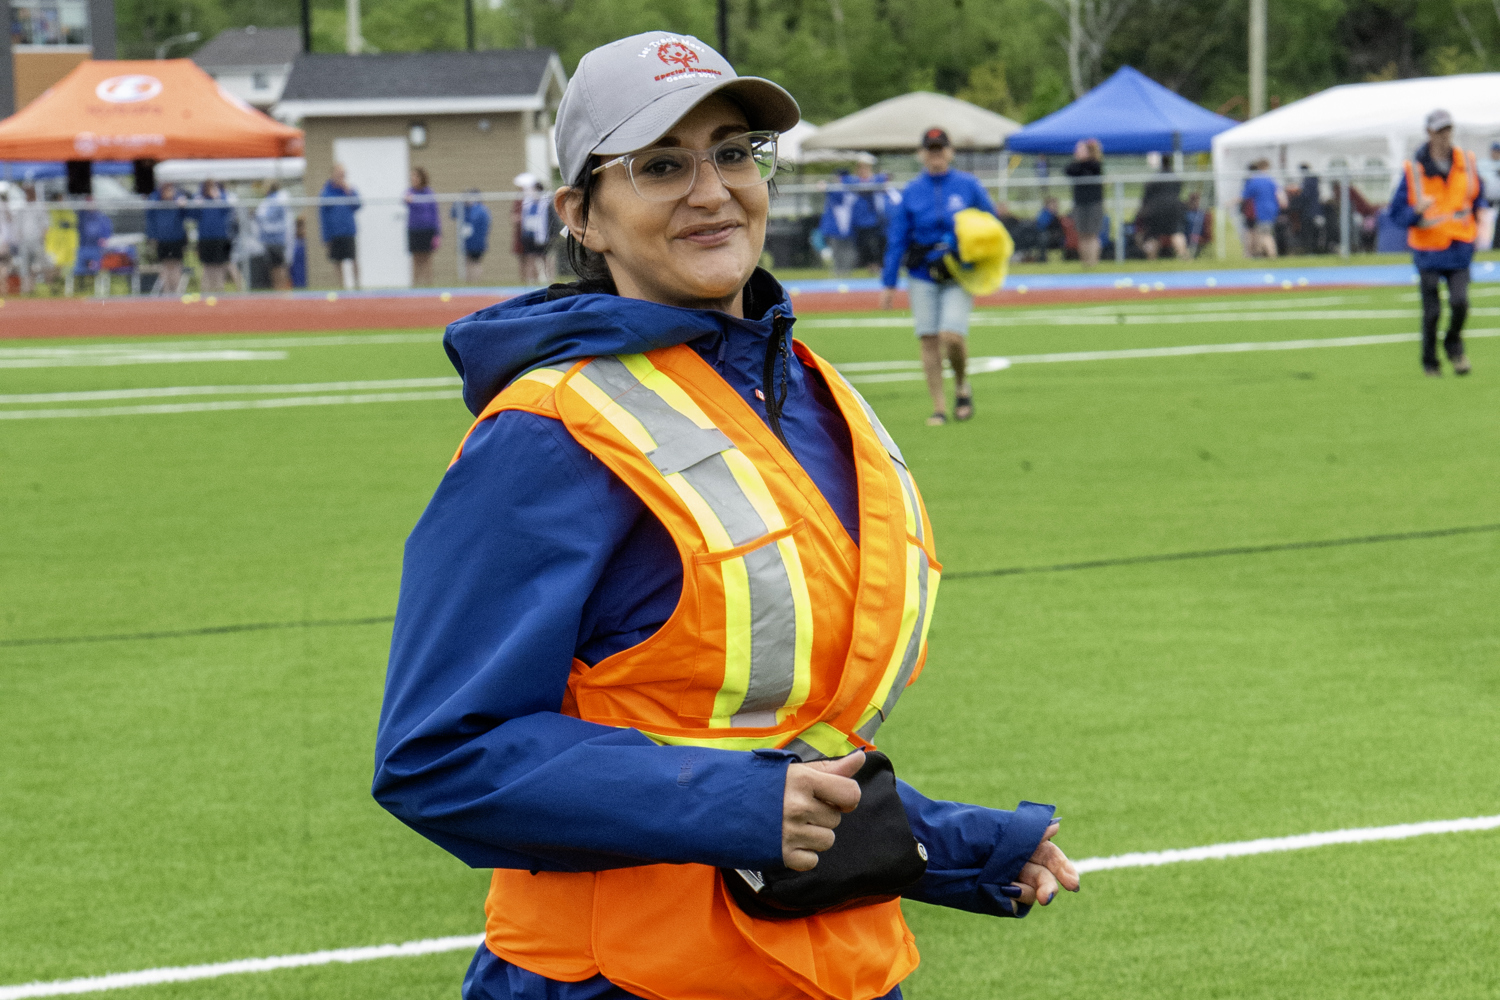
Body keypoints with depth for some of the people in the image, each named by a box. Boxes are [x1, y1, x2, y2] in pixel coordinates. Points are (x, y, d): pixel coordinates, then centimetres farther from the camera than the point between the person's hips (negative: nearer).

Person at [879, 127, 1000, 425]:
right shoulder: (911, 192, 5)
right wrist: (889, 284, 5)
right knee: (929, 340, -3)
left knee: (952, 335, -17)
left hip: (959, 275, -2)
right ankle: (939, 408, 5)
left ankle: (962, 385, 12)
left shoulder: (969, 186, 3)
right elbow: (896, 239, 8)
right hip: (922, 275, 2)